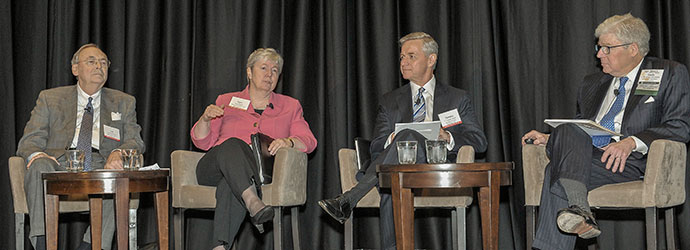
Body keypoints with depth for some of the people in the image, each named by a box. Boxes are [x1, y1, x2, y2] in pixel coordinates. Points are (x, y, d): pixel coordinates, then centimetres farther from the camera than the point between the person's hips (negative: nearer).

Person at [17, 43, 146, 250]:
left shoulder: (123, 103, 21)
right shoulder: (50, 98, 18)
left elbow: (135, 142, 10)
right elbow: (30, 140, 10)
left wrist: (118, 154, -16)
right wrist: (36, 154, -16)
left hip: (101, 167, 0)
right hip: (61, 166, 0)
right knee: (40, 165, -33)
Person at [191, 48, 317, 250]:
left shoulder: (290, 106, 21)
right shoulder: (226, 101, 21)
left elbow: (309, 141, 8)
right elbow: (202, 142, 15)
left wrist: (288, 141, -15)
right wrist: (205, 118, -7)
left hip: (258, 172, -1)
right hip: (214, 170, 1)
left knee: (230, 185, -37)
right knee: (233, 144, -35)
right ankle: (253, 203, -57)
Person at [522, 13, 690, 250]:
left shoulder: (670, 74, 10)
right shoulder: (592, 83, 27)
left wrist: (631, 142, -17)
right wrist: (549, 139, 6)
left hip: (633, 160, -5)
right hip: (584, 157, 5)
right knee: (567, 131, -31)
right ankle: (579, 210, -46)